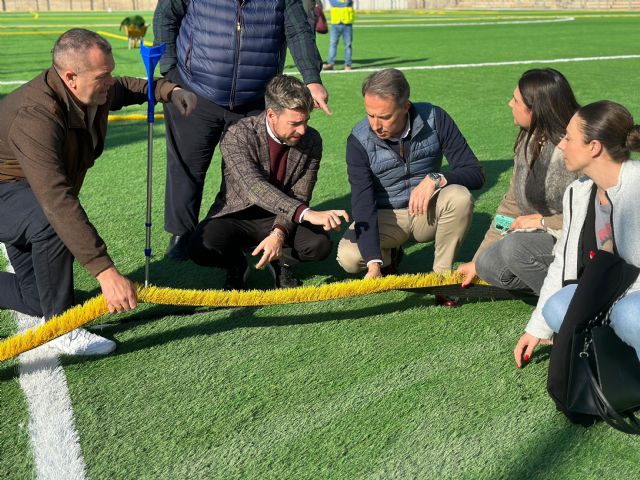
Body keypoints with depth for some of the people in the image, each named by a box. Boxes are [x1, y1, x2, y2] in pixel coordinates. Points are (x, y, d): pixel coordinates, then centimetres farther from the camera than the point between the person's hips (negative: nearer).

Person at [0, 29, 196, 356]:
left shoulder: (96, 92, -11)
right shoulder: (36, 117, -38)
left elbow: (123, 89, 16)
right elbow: (58, 202, -47)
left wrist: (168, 90, -4)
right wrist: (105, 272, -52)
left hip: (30, 199, 9)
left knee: (38, 300, 9)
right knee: (49, 221, -41)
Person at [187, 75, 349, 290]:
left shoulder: (311, 141, -10)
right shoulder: (237, 136, -23)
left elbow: (299, 197, -11)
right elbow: (255, 187, -37)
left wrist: (279, 234, -31)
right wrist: (306, 213, -50)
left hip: (280, 219, 2)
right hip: (236, 216, -2)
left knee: (319, 244, -28)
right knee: (201, 248, -32)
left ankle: (281, 260, 6)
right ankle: (237, 265, 3)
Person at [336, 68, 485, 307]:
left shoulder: (434, 119, -15)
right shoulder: (359, 140, -18)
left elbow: (475, 172, -14)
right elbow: (363, 202, -24)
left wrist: (436, 179, -34)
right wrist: (373, 263, -35)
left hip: (428, 212, 1)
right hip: (384, 216, 0)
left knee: (460, 197, -32)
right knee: (348, 256, -28)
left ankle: (442, 274, -11)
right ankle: (389, 254, 8)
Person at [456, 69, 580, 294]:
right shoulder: (528, 141, 6)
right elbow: (512, 203, 11)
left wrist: (542, 221, -14)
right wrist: (477, 260, 12)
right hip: (542, 235, 8)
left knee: (514, 247, -30)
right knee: (487, 263, -11)